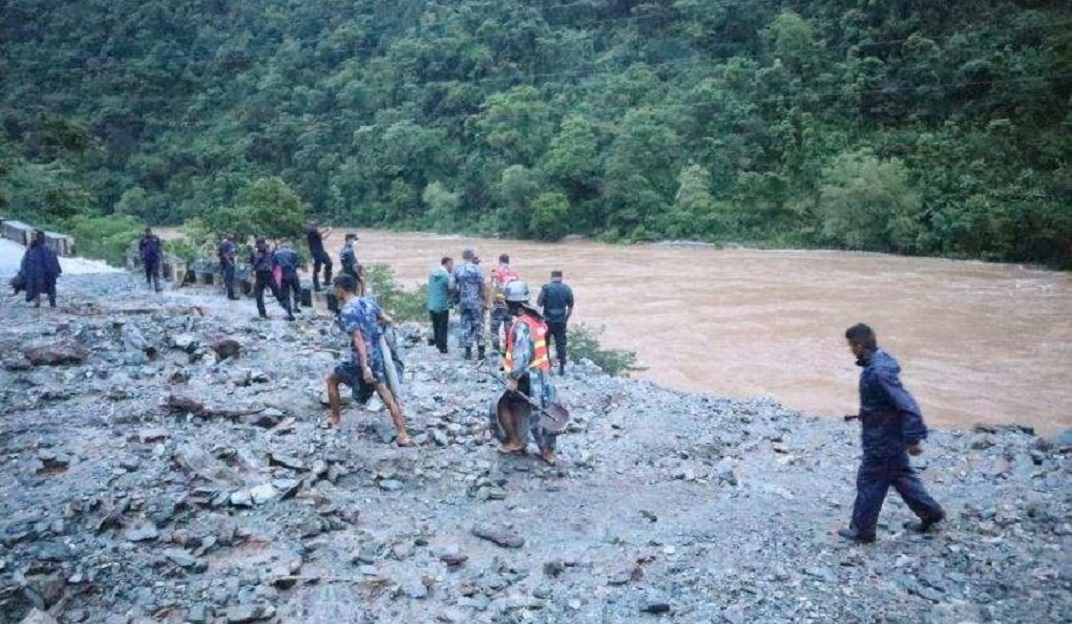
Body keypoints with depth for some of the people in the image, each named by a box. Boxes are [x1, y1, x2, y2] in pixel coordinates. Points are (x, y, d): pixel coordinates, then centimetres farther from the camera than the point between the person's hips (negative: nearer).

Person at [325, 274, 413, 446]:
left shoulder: (347, 311, -17)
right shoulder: (368, 301, 5)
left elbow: (358, 339, -23)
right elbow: (387, 320, 13)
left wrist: (364, 367, -25)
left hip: (359, 358, -6)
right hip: (377, 355, 6)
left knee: (332, 381, 20)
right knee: (385, 393, 6)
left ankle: (336, 420, 30)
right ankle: (402, 435, 0)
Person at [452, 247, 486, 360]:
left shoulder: (457, 270, 3)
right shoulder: (477, 268, -10)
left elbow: (454, 286, 4)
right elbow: (481, 285, -11)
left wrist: (457, 301, 15)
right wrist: (484, 299, -1)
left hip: (463, 302, 3)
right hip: (476, 302, -3)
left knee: (465, 326, 9)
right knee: (478, 325, 3)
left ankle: (468, 352, 10)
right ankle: (480, 352, 2)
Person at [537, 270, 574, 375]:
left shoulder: (546, 287, -7)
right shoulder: (567, 289, 1)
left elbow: (539, 303, -9)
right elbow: (570, 307, 5)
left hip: (547, 320, -2)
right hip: (561, 321, 2)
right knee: (561, 344, 8)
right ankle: (561, 367, 7)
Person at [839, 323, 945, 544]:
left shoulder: (879, 372, -30)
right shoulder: (879, 361, 1)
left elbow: (908, 405, -30)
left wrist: (913, 439, -25)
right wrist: (864, 415, 20)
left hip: (883, 440, -9)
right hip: (890, 436, 9)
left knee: (869, 482, 5)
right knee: (901, 476, 23)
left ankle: (862, 530, 20)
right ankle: (930, 512, 37)